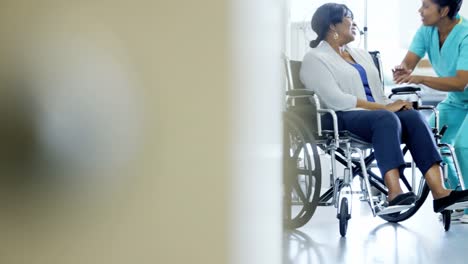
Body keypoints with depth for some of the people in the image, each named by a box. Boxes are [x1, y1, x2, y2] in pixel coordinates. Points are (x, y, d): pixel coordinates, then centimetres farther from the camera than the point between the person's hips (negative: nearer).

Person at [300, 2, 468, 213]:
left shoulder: (361, 55, 28)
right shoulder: (315, 58, 3)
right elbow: (335, 100, -12)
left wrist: (393, 104, -4)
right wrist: (384, 107, -16)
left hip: (375, 113, 7)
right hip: (341, 119, -6)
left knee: (413, 116, -24)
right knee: (386, 118, -36)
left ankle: (439, 192, -38)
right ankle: (394, 193, -50)